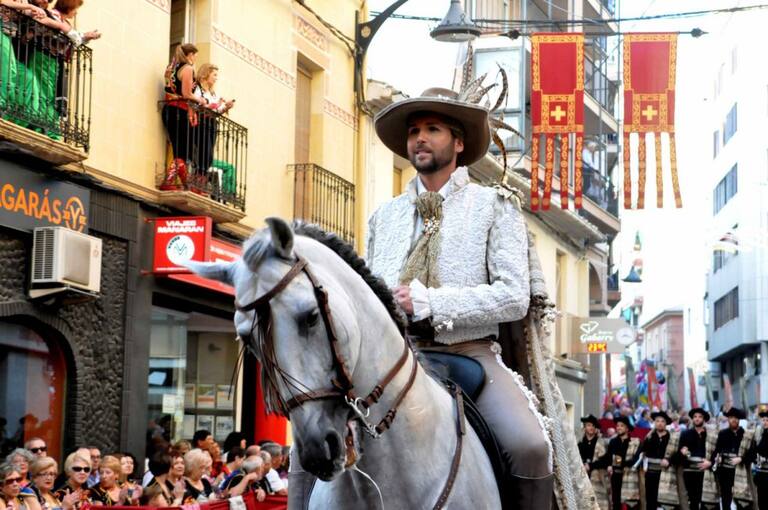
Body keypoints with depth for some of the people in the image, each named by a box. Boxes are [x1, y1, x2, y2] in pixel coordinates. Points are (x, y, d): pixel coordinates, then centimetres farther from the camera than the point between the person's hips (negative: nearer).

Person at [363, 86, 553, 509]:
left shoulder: (494, 208, 5)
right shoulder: (384, 216, 18)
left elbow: (514, 296, -6)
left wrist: (426, 302, -14)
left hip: (468, 353, -3)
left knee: (528, 446, -28)